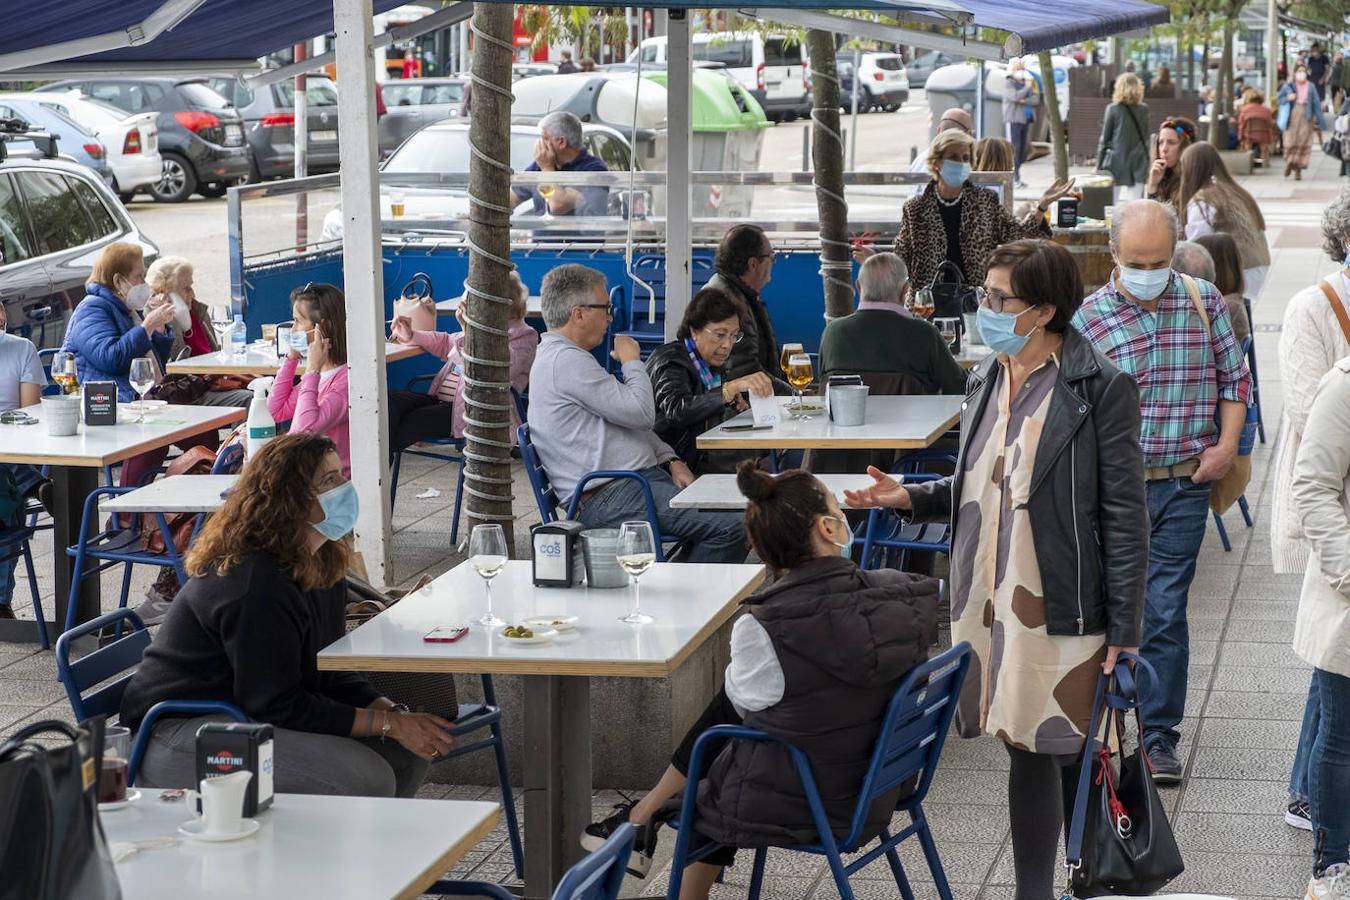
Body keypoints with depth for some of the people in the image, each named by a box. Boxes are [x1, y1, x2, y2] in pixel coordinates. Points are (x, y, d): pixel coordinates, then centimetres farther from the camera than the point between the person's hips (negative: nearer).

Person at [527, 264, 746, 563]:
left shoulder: (565, 357, 22)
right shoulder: (566, 361, -14)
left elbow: (629, 420, 25)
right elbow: (641, 413, -16)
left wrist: (671, 461, 11)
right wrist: (631, 361, 2)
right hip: (610, 497, -11)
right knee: (730, 526, -22)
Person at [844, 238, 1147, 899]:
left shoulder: (1099, 387, -10)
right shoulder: (989, 378, 10)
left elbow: (1124, 515, -10)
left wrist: (1123, 630, -12)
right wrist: (910, 498, 3)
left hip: (1063, 610, -6)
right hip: (992, 602, 6)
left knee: (1074, 757, 2)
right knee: (1028, 752, 11)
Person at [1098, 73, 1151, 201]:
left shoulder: (1113, 109, -5)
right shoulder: (1144, 110, 2)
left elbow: (1104, 139, -2)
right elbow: (1145, 138, 7)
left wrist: (1099, 166, 4)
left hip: (1116, 162, -2)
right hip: (1137, 163, 2)